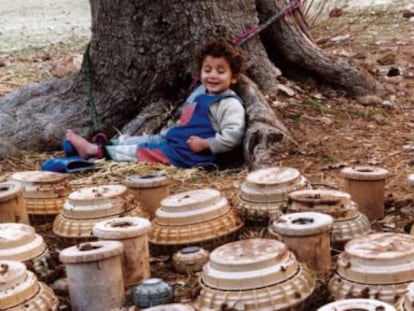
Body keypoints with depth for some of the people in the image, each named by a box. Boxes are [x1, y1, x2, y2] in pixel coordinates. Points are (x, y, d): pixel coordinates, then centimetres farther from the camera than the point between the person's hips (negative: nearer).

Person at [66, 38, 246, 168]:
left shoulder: (230, 104, -18)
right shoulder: (200, 93, 12)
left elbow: (232, 137, -27)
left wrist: (204, 144, -24)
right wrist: (169, 132, 16)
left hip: (189, 153, -9)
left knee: (140, 151, -6)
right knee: (142, 140, 8)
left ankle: (96, 152, 2)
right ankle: (98, 146, 12)